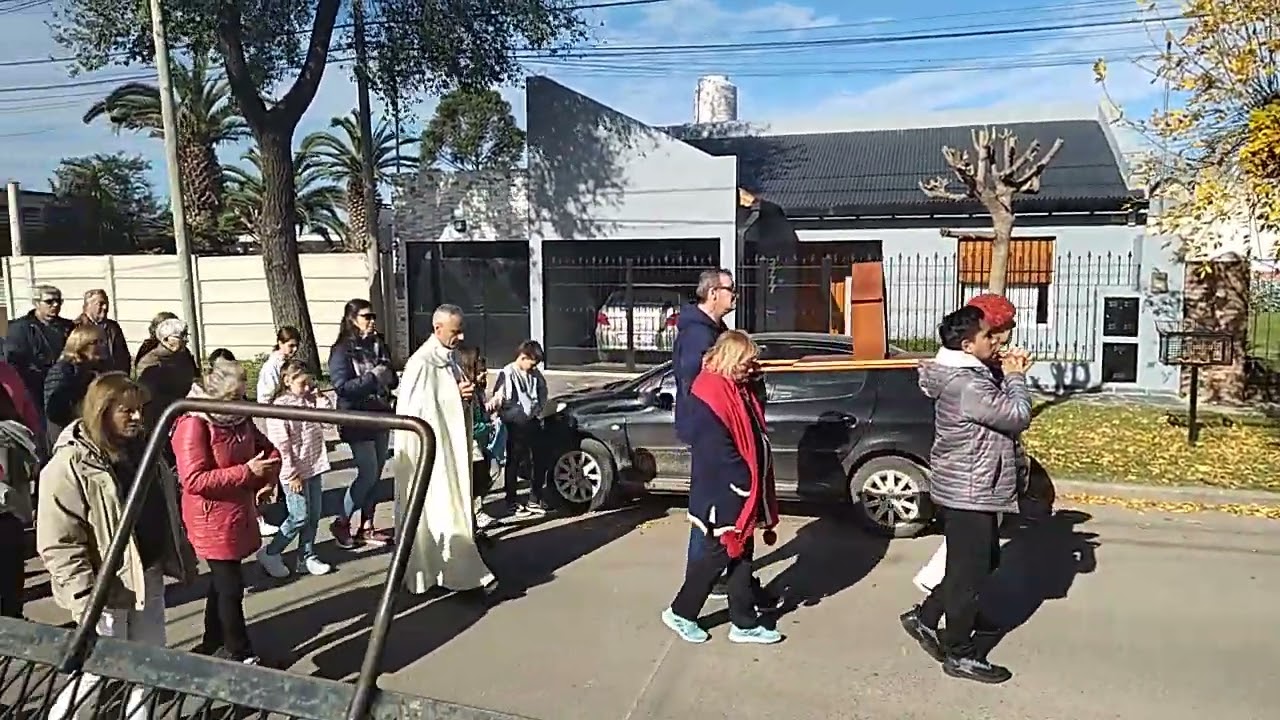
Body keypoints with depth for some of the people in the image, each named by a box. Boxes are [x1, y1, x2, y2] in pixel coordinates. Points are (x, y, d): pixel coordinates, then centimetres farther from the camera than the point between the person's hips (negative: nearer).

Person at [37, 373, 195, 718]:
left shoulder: (143, 450, 5)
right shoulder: (69, 466, -19)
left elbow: (166, 513, 15)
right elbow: (60, 544, -20)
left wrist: (184, 559, 15)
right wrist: (83, 597, -24)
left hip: (149, 576, 7)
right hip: (107, 586, -7)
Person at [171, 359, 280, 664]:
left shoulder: (240, 419, 5)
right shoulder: (193, 424, -18)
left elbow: (269, 450, 15)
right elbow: (194, 480, -24)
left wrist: (268, 476, -6)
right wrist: (246, 472, -26)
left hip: (239, 515, 8)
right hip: (213, 521, -8)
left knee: (222, 581, 19)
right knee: (231, 587, -3)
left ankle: (214, 644, 34)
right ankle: (242, 655, 7)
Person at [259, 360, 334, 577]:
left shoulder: (309, 401, 8)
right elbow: (281, 446, -17)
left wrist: (318, 394, -2)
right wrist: (292, 474, -18)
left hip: (314, 468, 7)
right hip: (295, 472, -7)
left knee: (313, 516, 11)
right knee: (300, 517, -3)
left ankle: (306, 557, 23)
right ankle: (269, 554, 15)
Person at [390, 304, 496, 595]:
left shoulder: (449, 360, 11)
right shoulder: (421, 363, -16)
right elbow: (412, 408, -18)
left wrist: (466, 394, 2)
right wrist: (455, 395, -19)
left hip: (452, 447, 9)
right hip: (429, 449, -9)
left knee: (453, 506, 13)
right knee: (439, 510, -4)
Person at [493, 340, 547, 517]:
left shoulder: (535, 373, 7)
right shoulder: (507, 374, -11)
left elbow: (542, 393, 20)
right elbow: (499, 399, -16)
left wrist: (537, 409, 6)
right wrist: (523, 411, -22)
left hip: (533, 422, 6)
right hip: (516, 425, -6)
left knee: (538, 460, 11)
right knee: (513, 463, 2)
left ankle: (535, 499, 24)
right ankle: (512, 504, 10)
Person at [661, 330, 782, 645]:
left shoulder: (738, 389, 12)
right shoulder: (709, 394, -19)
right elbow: (716, 449, -23)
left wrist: (756, 488, 13)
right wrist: (746, 483, -18)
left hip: (743, 492, 9)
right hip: (723, 494, -9)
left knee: (741, 555, 13)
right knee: (719, 554, 2)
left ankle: (745, 623, 22)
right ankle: (681, 613, 18)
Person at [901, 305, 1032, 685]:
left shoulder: (963, 375, 9)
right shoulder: (968, 385, -24)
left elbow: (998, 409, 20)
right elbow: (1017, 416, -21)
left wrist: (1011, 375, 5)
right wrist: (1015, 377, -6)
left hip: (969, 491, 10)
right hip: (969, 494, -10)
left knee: (981, 564, 22)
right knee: (968, 572, 2)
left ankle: (925, 617, 29)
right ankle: (960, 655, 15)